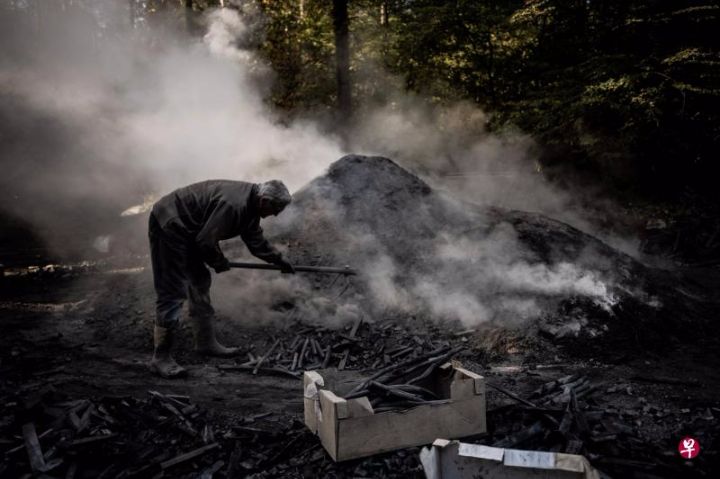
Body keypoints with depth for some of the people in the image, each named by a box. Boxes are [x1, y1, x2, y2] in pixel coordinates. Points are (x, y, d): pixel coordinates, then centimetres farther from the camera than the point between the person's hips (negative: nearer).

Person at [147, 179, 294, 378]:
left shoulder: (250, 205, 4)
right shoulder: (233, 204, -29)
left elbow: (255, 240, 17)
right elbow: (206, 241, -25)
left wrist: (278, 259, 14)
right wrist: (220, 262, -7)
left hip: (188, 230, 11)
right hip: (168, 226, -11)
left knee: (200, 284, 16)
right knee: (173, 293, -10)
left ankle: (206, 342, 28)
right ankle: (161, 358, -2)